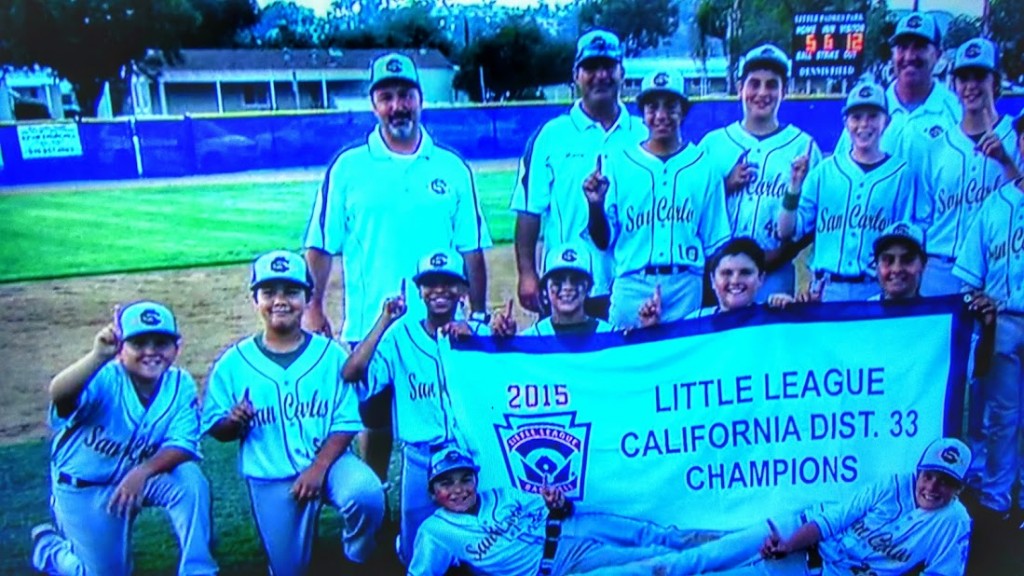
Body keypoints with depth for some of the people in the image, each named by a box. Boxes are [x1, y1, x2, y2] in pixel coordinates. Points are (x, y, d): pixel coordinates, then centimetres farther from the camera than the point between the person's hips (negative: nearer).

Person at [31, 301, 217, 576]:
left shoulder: (181, 384, -17)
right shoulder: (104, 379, -28)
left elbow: (182, 444, -22)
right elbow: (59, 395, -49)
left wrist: (142, 472, -39)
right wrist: (98, 356, -67)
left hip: (143, 476, 2)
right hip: (84, 487, -2)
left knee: (190, 479, -27)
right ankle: (49, 544, 36)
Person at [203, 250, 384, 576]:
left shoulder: (331, 354, -4)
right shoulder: (233, 362, -2)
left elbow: (346, 422, -7)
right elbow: (216, 429, 1)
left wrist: (318, 467, -19)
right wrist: (234, 422, -22)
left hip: (328, 461, -1)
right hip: (270, 476, 1)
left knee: (367, 495, -30)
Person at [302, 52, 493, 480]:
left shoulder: (452, 168, 5)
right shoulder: (347, 167, 1)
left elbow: (472, 250, 6)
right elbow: (321, 247, 1)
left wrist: (479, 315, 4)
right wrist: (312, 308, -7)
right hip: (370, 328, -1)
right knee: (376, 426, 12)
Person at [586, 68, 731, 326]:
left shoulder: (704, 164, 7)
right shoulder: (616, 163, 5)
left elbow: (716, 241, 8)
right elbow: (604, 241, 3)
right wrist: (595, 206, -14)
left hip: (687, 286, 1)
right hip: (631, 285, 0)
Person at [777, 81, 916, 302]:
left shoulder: (902, 174, 4)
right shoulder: (824, 171, 8)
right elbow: (786, 231, 5)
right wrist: (794, 186, -9)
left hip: (878, 290, -1)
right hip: (827, 289, 1)